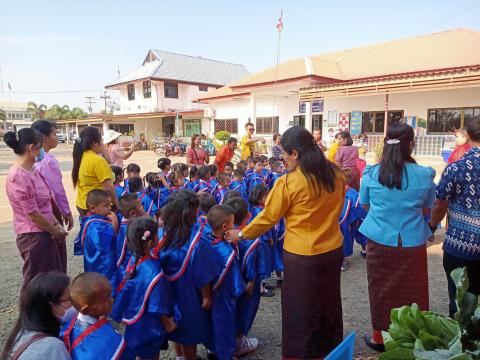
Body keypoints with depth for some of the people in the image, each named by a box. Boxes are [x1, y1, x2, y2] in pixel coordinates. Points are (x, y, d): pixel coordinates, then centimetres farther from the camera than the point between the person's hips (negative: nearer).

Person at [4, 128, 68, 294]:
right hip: (34, 236, -9)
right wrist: (54, 231, -9)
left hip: (46, 233, 9)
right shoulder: (18, 176, -22)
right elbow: (32, 213, -20)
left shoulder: (31, 171, 8)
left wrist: (56, 225, 4)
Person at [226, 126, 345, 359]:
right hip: (333, 249, 6)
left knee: (300, 310, 13)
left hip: (302, 256, -6)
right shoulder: (335, 174, -3)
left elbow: (268, 217, -9)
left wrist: (241, 234, 5)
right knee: (328, 304, 24)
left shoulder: (288, 183, -19)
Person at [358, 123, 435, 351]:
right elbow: (427, 208, 5)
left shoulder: (371, 173, -8)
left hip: (379, 241, 1)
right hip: (412, 243, 0)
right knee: (411, 291, 15)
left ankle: (379, 336, 32)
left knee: (380, 289, 16)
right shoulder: (424, 175, -9)